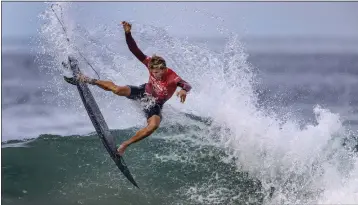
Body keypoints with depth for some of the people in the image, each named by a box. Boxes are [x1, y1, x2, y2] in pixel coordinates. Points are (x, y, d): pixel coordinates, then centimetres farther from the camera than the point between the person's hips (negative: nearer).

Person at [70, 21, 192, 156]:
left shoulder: (172, 78, -35)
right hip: (144, 92, 3)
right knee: (117, 90, -22)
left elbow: (187, 85, -51)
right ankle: (90, 81, 5)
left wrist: (184, 90, -75)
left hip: (155, 105, -3)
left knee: (154, 125, -33)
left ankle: (125, 145, -19)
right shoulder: (150, 64, -23)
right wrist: (128, 33, -38)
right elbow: (135, 50, -24)